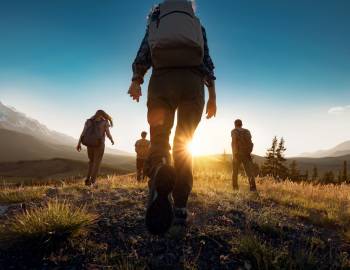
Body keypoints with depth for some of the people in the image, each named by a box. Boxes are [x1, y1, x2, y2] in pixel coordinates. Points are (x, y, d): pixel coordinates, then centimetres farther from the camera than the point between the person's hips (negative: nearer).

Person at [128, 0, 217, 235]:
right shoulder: (198, 24, 30)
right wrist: (212, 95, 7)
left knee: (159, 140, 1)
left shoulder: (155, 20, 29)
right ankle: (180, 208, -1)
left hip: (162, 79, 0)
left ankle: (159, 173, -35)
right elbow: (207, 61, 14)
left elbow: (143, 53, 9)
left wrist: (136, 81, -5)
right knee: (183, 146, 6)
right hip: (193, 81, 1)